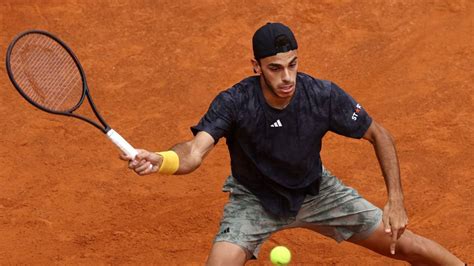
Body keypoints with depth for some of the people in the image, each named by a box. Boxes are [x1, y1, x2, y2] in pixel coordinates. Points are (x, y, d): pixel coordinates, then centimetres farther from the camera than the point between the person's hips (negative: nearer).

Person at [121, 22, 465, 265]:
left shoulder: (324, 96, -27)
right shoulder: (234, 103, -32)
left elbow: (380, 135, -12)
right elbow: (194, 153, -46)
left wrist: (396, 201, -18)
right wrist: (159, 160, -69)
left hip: (315, 191, 2)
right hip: (254, 199, -2)